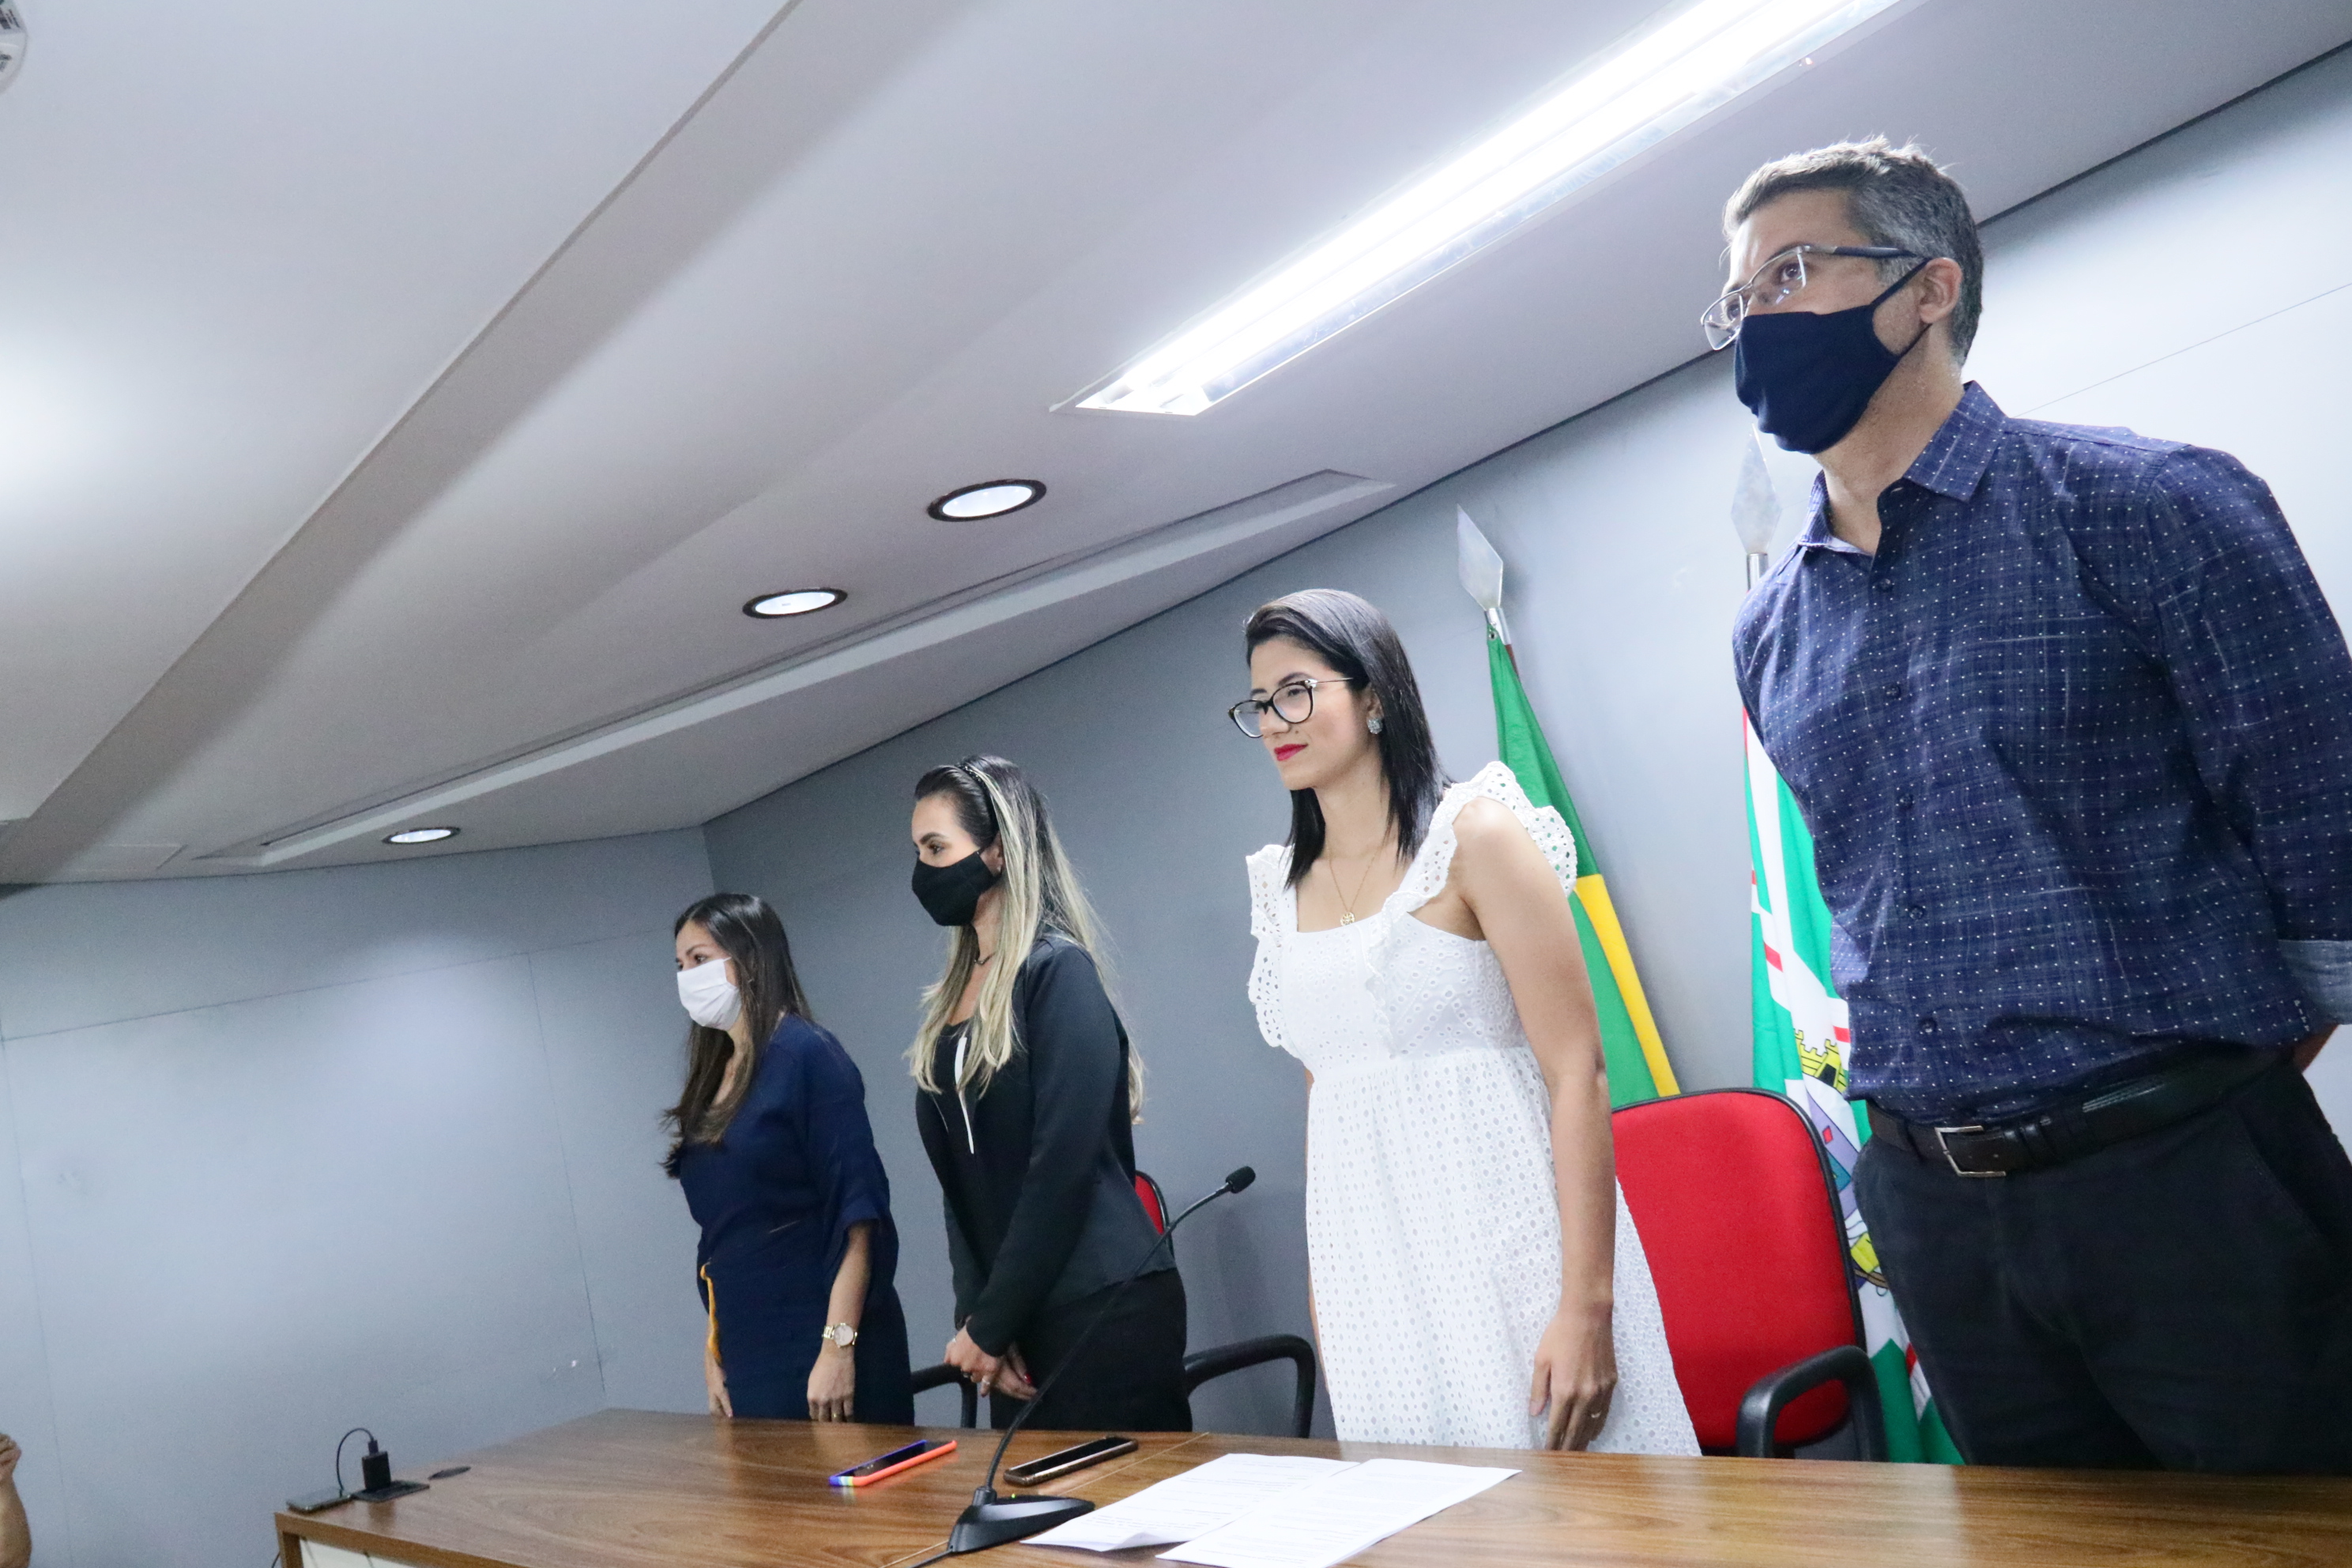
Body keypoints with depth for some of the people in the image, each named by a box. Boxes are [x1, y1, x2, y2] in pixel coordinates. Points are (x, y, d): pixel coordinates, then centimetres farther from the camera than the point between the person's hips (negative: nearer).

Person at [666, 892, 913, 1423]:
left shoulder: (807, 1055, -9)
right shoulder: (713, 1080, 12)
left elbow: (857, 1210, -15)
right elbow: (720, 1235, 16)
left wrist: (838, 1347, -20)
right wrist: (714, 1351, 12)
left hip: (823, 1346, -7)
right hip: (749, 1354, 7)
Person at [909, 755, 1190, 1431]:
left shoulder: (1058, 972, -11)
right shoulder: (947, 1003, 12)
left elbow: (1061, 1166, -16)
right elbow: (962, 1180, 9)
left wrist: (989, 1325, -12)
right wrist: (976, 1316, -4)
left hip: (1105, 1308, -7)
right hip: (1017, 1318, 7)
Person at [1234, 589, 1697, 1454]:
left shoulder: (1474, 836, -7)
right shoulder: (1283, 885, 11)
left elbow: (1578, 1073, -12)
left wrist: (1587, 1307, -17)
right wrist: (1322, 1288, 13)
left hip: (1508, 1244, -5)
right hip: (1373, 1276, 5)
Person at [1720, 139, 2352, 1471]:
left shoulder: (2148, 508, -8)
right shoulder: (1770, 634, 9)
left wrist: (2190, 1095, -1)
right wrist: (1959, 1089, 15)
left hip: (2189, 1185, -5)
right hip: (1939, 1212, 5)